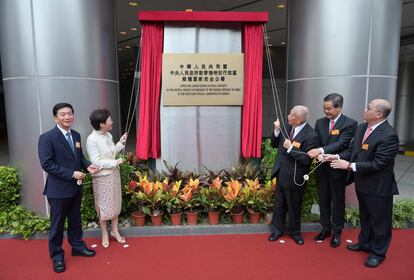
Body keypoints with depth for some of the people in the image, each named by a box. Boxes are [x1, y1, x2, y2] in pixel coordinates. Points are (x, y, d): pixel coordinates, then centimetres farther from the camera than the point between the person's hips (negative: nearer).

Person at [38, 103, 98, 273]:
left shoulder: (76, 135, 5)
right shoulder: (47, 138, -15)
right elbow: (47, 164, -20)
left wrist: (87, 166, -7)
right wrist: (71, 174, -22)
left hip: (76, 187, 6)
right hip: (58, 189, -6)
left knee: (75, 220, 20)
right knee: (57, 224, 10)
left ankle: (77, 246, 38)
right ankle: (57, 255, 28)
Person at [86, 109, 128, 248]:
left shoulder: (108, 136, 2)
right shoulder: (92, 140, -20)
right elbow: (96, 162, -21)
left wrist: (121, 143, 4)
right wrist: (115, 162, -19)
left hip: (114, 174, 7)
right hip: (102, 177, -7)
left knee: (115, 202, 16)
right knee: (103, 205, 9)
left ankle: (115, 230, 32)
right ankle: (105, 234, 28)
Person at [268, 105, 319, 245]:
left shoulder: (311, 135, -20)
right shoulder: (288, 127, -1)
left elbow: (307, 160, -23)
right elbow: (275, 145, 6)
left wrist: (290, 148, -26)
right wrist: (277, 130, -10)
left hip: (294, 178, -5)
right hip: (281, 174, 6)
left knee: (294, 207, 14)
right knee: (279, 205, 17)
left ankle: (294, 232, 37)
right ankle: (277, 230, 34)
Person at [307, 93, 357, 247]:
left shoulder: (350, 123, -11)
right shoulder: (320, 122, 5)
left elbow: (341, 144, -22)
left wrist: (321, 150, -33)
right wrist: (316, 154, -15)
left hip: (337, 169, -4)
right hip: (321, 167, 4)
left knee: (337, 201, 10)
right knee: (323, 200, 15)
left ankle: (337, 232, 27)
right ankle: (326, 228, 32)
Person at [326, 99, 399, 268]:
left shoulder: (388, 136, -26)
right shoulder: (361, 128, 0)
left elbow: (378, 164, -27)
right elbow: (353, 150, 8)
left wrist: (349, 166, -26)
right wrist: (338, 157, -8)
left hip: (378, 187, -8)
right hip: (362, 183, 8)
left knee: (379, 220, 13)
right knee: (365, 217, 25)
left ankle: (378, 252, 32)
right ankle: (365, 243, 45)